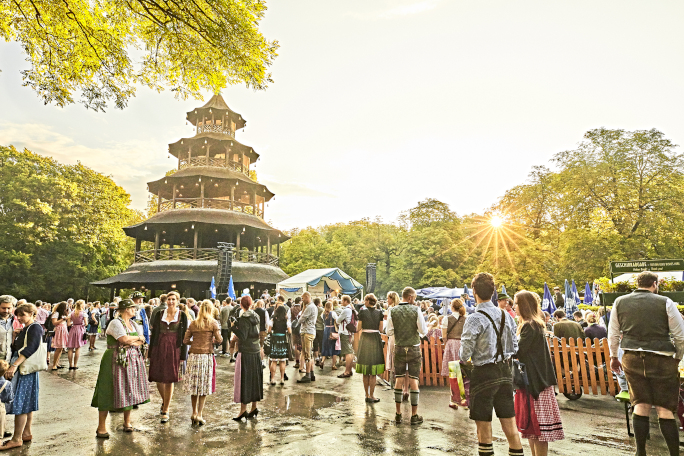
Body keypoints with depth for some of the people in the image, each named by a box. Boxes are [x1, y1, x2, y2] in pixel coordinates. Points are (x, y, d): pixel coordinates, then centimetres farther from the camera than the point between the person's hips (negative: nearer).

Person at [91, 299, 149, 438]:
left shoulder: (134, 324, 12)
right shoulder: (115, 323, -11)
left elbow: (142, 341, 6)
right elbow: (124, 339, -22)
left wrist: (131, 343, -13)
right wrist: (137, 338, -5)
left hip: (133, 360, 7)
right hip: (117, 360, -7)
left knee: (129, 390, 12)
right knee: (110, 391, -4)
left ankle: (127, 422, 25)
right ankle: (101, 427, 7)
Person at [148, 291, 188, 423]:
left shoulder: (182, 316, -1)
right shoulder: (159, 315, 6)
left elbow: (184, 336, -1)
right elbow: (153, 334, 8)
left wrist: (183, 355, -5)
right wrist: (150, 353, 5)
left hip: (174, 350, -2)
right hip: (159, 349, 3)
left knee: (169, 380, 1)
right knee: (158, 379, 8)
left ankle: (165, 410, 15)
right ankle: (165, 401, 36)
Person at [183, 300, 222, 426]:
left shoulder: (193, 324, 5)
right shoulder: (213, 323, -3)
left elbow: (185, 340, 4)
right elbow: (219, 340, -7)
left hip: (193, 356, 3)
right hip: (206, 356, -3)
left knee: (194, 385, 13)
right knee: (204, 385, 5)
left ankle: (194, 413, 21)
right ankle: (199, 414, 7)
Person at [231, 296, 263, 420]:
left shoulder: (244, 318, -15)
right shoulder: (255, 317, 7)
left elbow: (243, 336, -18)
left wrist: (233, 326, -9)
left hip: (246, 352, -7)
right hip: (256, 351, 8)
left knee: (244, 380, 0)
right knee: (255, 379, 13)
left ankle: (243, 410, 5)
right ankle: (254, 408, 21)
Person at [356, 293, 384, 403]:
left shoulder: (362, 312, -5)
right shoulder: (379, 312, -1)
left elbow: (359, 328, -1)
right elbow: (381, 329, 1)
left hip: (364, 339, 0)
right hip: (376, 339, 0)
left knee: (365, 372, 11)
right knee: (373, 372, 6)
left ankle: (367, 395, 18)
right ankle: (371, 396, 6)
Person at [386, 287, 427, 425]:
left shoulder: (393, 311, -4)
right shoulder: (416, 310, -10)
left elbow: (389, 332, -3)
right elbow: (424, 331, -8)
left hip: (399, 348, 2)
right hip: (414, 348, -2)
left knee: (399, 380, 10)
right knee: (413, 380, 5)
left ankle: (398, 414, 18)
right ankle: (414, 416, 11)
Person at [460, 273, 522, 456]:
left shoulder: (474, 319, -19)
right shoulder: (506, 315, 1)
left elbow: (465, 354, -16)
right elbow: (514, 347, 8)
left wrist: (463, 357, 5)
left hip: (484, 374, -6)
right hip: (505, 372, 6)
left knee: (483, 426, 8)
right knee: (509, 424, 14)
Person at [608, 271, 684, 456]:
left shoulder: (620, 302, 3)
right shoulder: (665, 302, -6)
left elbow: (613, 333, 9)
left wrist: (613, 356, 20)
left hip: (632, 359, 3)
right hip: (661, 360, -2)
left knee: (641, 405, 11)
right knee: (665, 409, 5)